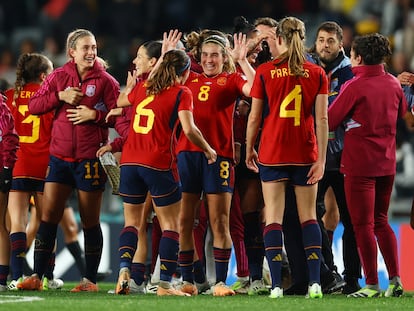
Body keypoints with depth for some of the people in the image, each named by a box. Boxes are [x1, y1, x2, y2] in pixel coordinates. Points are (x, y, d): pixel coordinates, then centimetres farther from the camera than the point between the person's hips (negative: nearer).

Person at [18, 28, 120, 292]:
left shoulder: (105, 81, -1)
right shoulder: (59, 77, 8)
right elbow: (33, 105, 3)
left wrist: (95, 114, -18)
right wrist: (60, 96, -9)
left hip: (91, 159, -3)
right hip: (60, 157, 3)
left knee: (90, 221, 3)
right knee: (48, 215, -1)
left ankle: (90, 279, 10)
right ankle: (37, 275, 3)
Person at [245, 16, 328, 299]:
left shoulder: (265, 72, -3)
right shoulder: (317, 74, 0)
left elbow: (254, 118, 0)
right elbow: (322, 119, -4)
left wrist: (249, 150, 13)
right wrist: (321, 159, -2)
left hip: (272, 153, -1)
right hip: (306, 154, 1)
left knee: (273, 217, 1)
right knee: (309, 217, 9)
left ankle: (276, 285, -8)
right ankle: (315, 283, -1)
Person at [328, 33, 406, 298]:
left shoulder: (354, 87, -15)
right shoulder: (393, 83, 3)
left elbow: (330, 122, -11)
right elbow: (402, 112, 22)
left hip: (360, 163, -6)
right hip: (386, 162, 6)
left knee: (363, 224, 0)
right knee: (381, 221, 16)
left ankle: (372, 284, 0)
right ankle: (395, 279, 9)